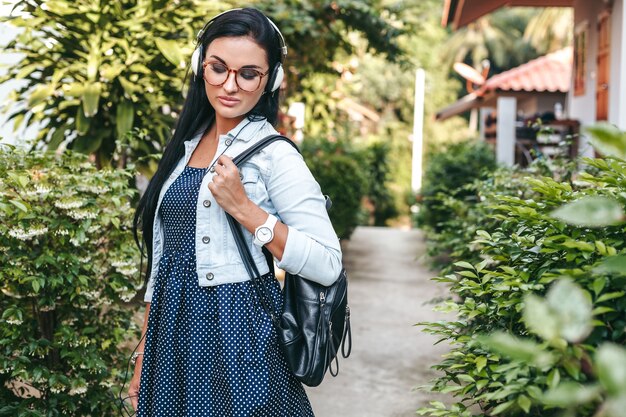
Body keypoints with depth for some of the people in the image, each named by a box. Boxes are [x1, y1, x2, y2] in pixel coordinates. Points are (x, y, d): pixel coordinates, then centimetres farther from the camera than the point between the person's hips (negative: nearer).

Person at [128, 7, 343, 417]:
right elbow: (164, 253, 12)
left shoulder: (275, 155, -13)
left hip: (237, 332, -6)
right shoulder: (187, 144, 7)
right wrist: (146, 347, 13)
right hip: (173, 329, 6)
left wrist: (244, 208, -23)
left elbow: (328, 265, -17)